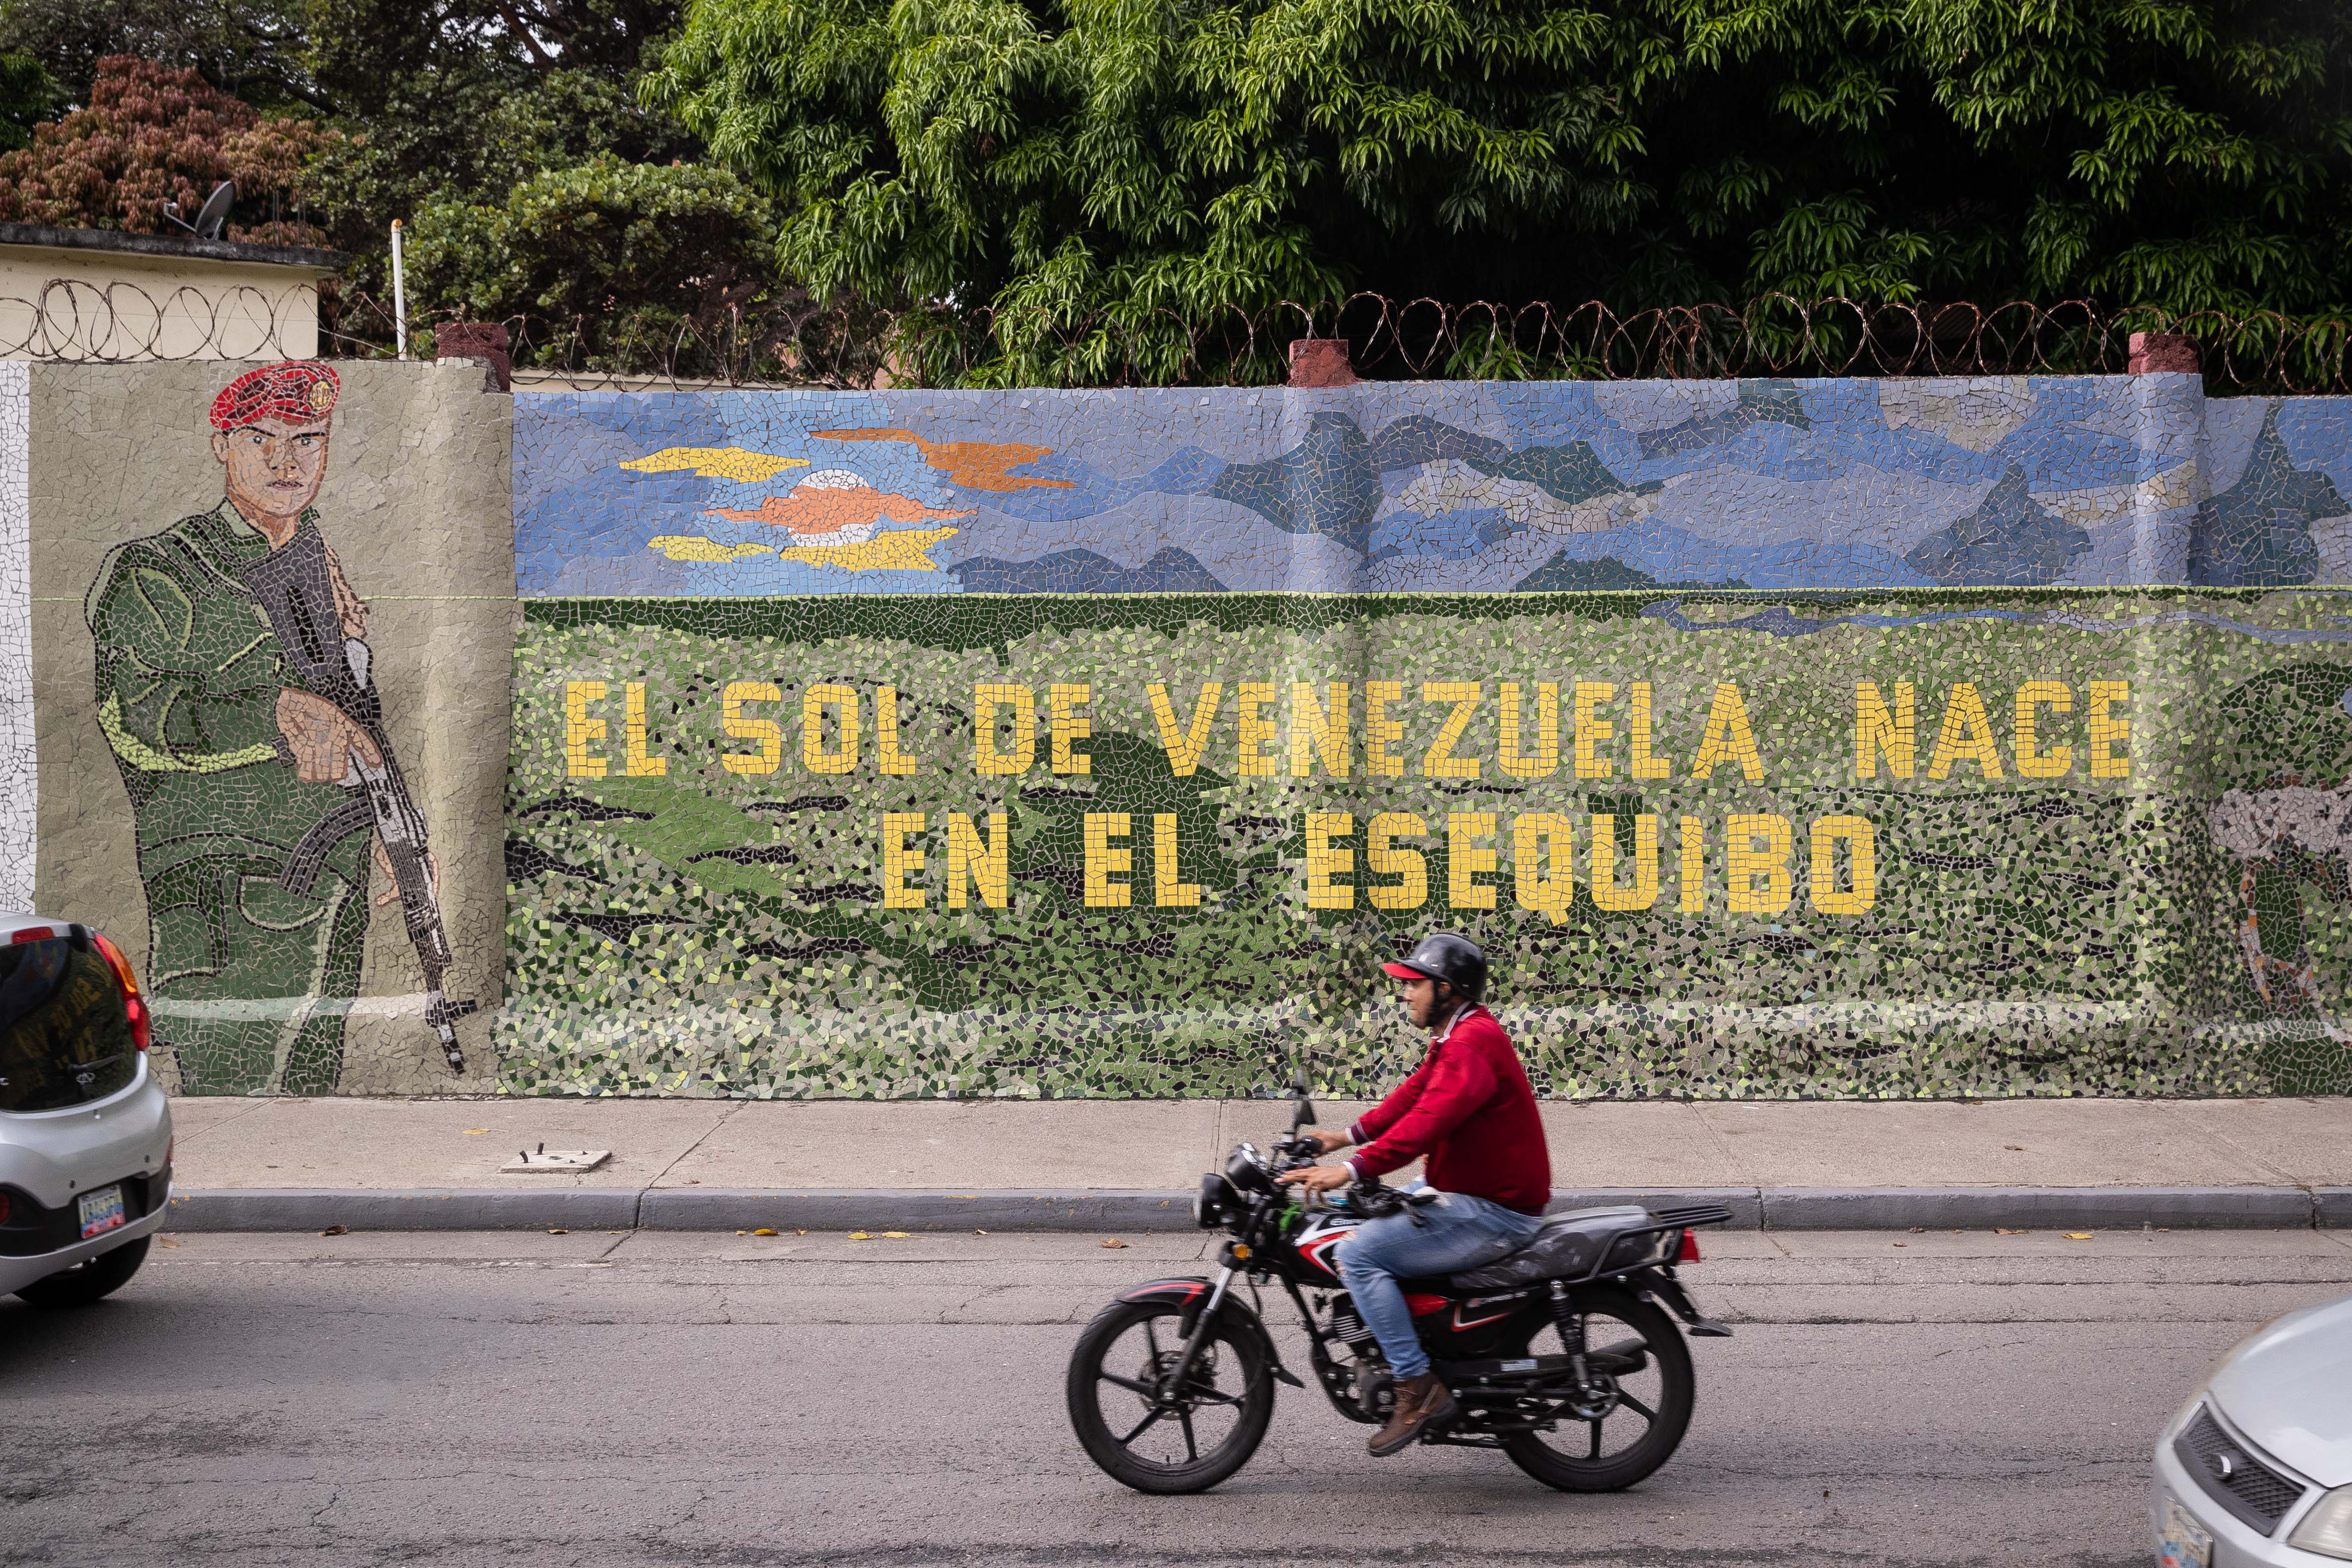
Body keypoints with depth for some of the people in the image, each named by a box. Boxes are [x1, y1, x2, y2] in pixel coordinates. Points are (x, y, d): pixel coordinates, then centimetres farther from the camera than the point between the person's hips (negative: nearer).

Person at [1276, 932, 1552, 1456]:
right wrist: (1348, 1136, 11)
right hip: (1470, 1195, 11)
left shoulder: (1473, 1043, -21)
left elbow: (1429, 1120, -32)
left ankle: (1419, 1389, -17)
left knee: (1359, 1253, -19)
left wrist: (1352, 1170, -35)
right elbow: (1412, 1095, 21)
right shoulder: (1458, 1035, 14)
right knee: (1360, 1215, 23)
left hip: (1495, 1213, -11)